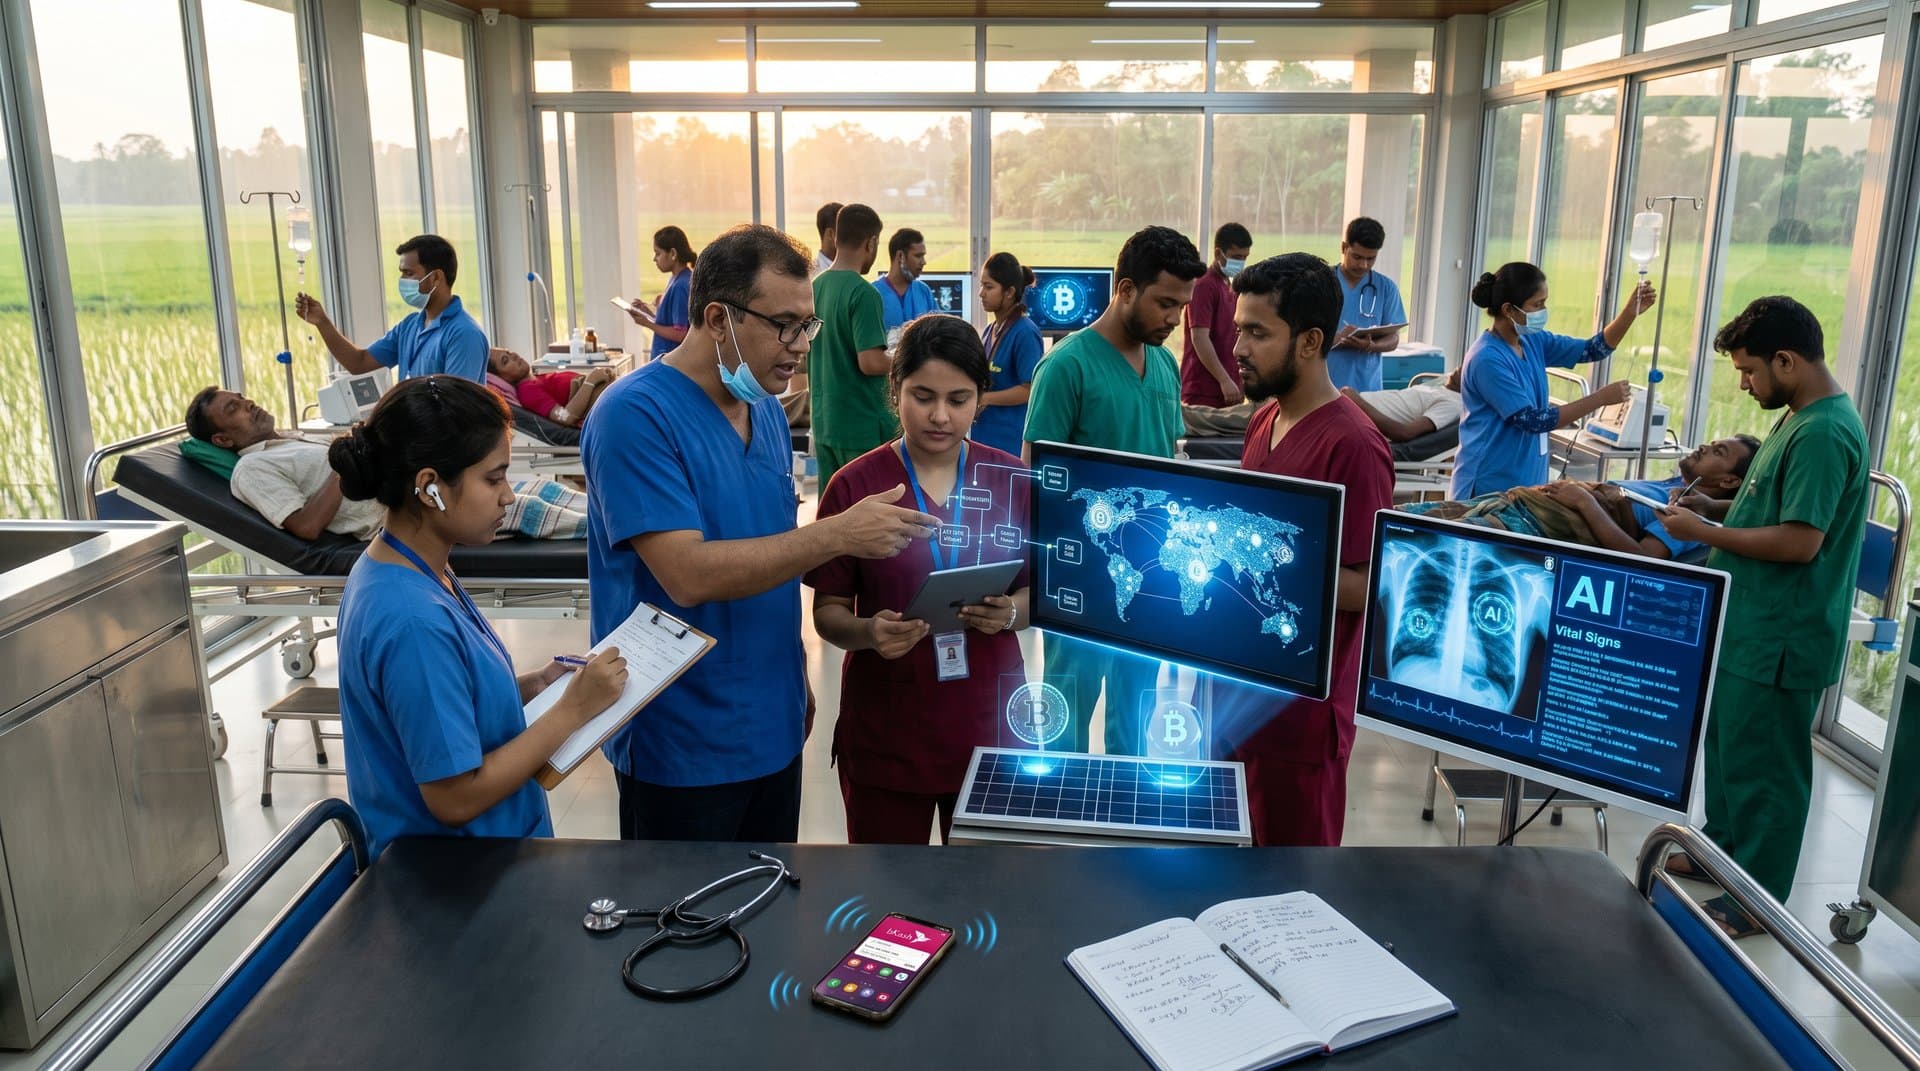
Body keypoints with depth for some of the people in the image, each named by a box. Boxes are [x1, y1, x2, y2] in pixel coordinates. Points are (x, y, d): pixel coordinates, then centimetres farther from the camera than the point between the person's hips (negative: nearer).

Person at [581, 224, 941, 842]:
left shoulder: (766, 411, 6)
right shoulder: (636, 415, -18)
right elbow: (689, 576, -27)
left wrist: (797, 677, 15)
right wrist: (839, 534, -27)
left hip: (773, 730, 7)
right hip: (682, 746, -7)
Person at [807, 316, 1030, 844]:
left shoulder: (1012, 480, -1)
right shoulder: (855, 485, -7)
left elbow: (1039, 591, 6)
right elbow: (828, 611, -3)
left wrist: (1009, 613, -16)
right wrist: (869, 632, -24)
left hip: (989, 725, 2)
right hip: (884, 735, -1)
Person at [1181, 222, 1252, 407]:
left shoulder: (1228, 286, 17)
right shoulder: (1204, 286, -10)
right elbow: (1199, 338, -17)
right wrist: (1224, 380, -20)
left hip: (1226, 391, 9)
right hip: (1204, 392, -9)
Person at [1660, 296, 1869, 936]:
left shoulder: (1823, 434, -22)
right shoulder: (1802, 419, 10)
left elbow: (1800, 540, -26)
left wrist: (1703, 532, -18)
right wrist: (1717, 508, 5)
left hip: (1779, 638, -10)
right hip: (1750, 624, 10)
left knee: (1762, 764, 3)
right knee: (1726, 742, 22)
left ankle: (1758, 900, 17)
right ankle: (1724, 847, 40)